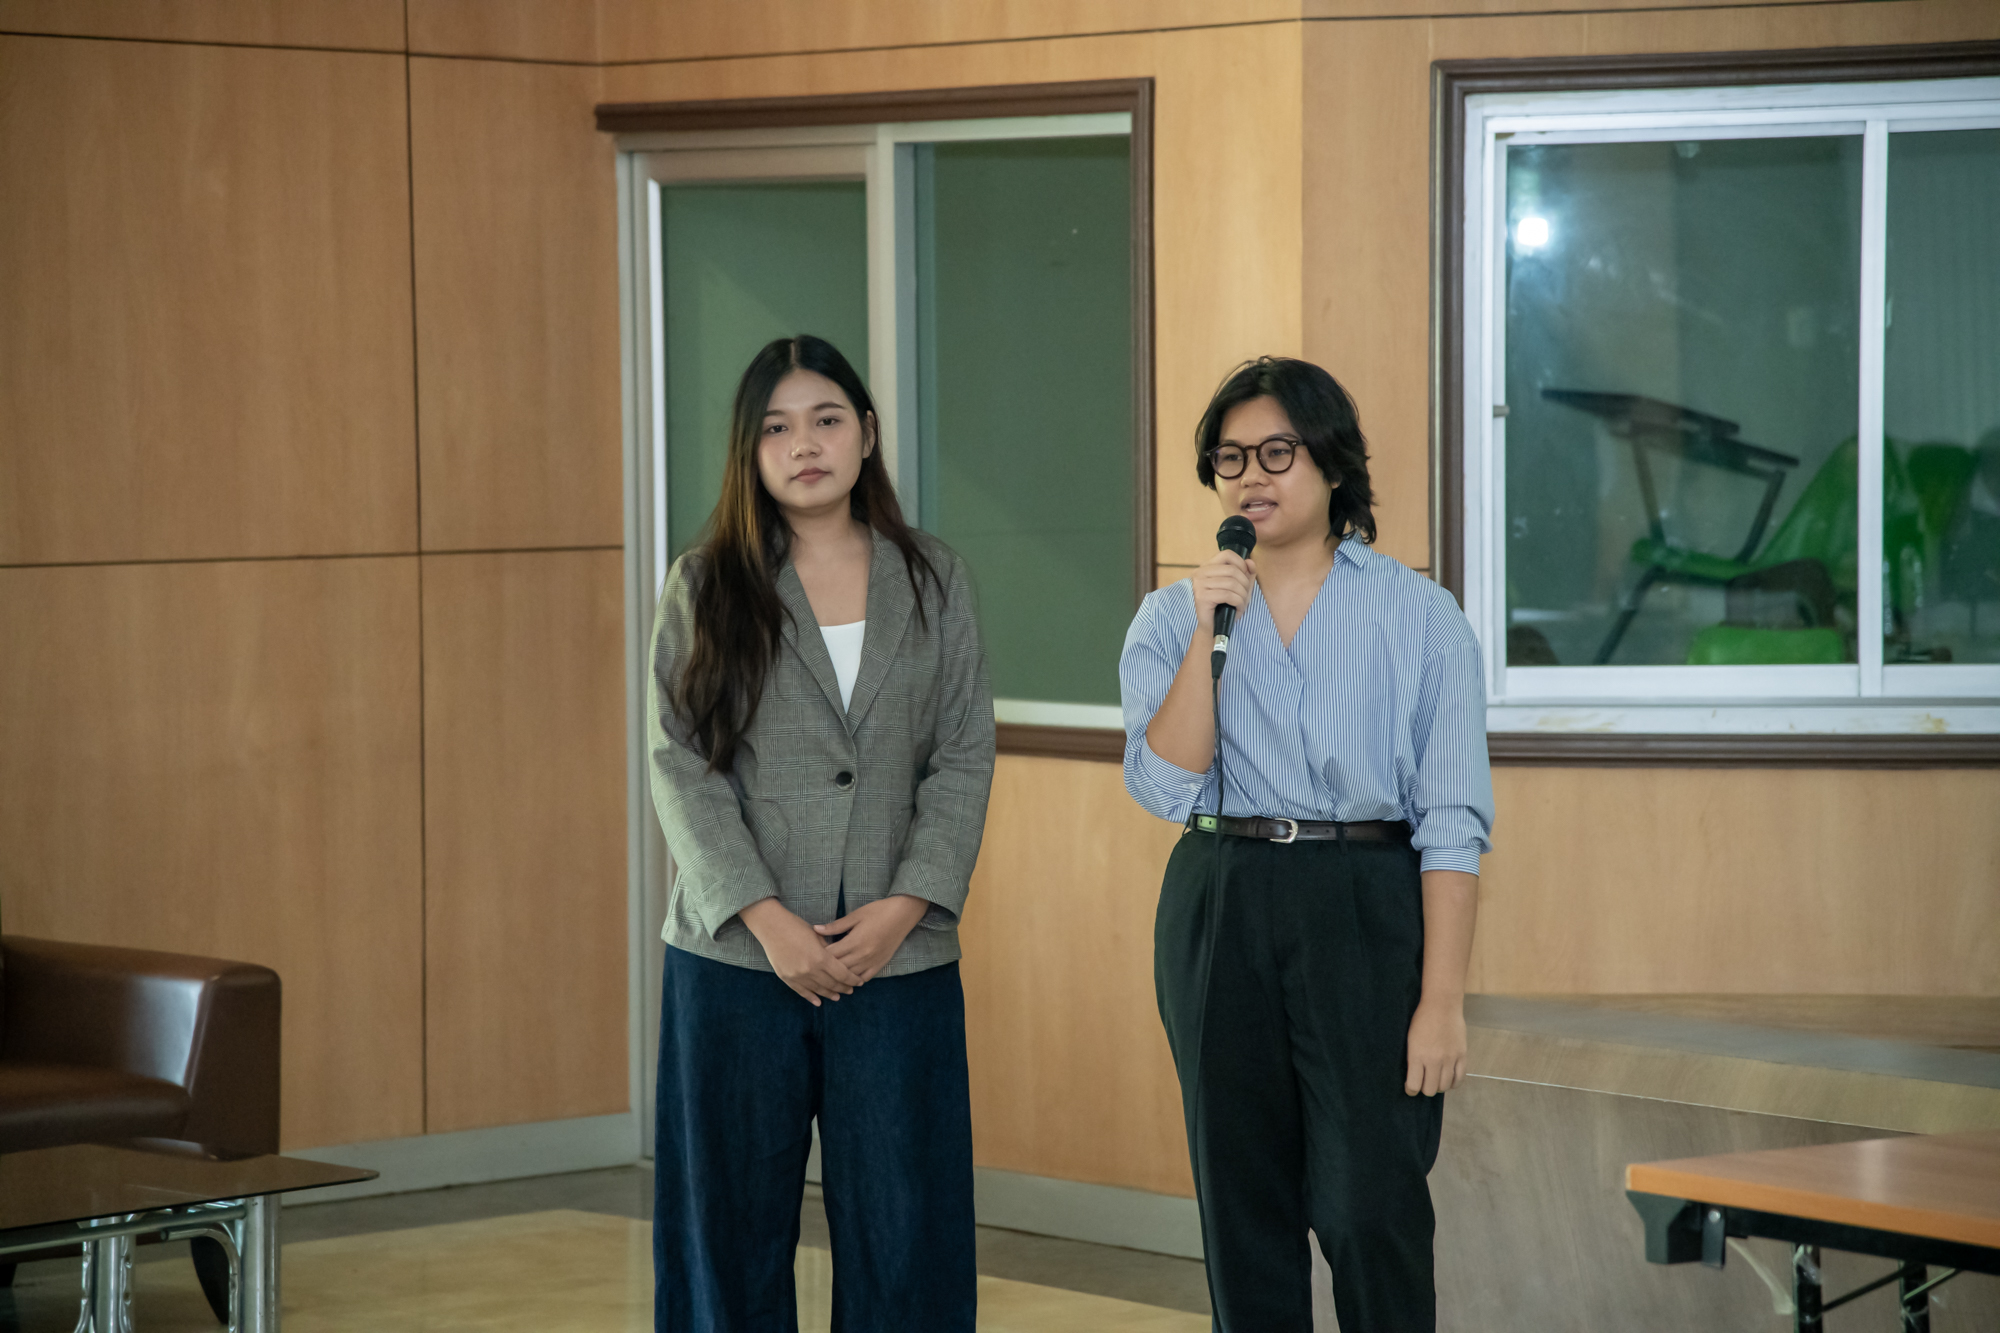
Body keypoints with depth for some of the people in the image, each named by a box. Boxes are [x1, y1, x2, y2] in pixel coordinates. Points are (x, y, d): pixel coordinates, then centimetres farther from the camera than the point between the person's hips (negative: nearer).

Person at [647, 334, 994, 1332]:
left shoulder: (933, 583, 9)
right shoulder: (704, 587, 5)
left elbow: (964, 760, 4)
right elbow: (680, 766, -2)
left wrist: (907, 904, -10)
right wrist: (766, 918, -12)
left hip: (899, 957, 1)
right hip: (738, 953, -1)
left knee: (903, 1230, 1)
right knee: (735, 1222, 5)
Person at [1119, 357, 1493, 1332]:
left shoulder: (1420, 616, 1)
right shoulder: (1170, 618, 8)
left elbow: (1453, 819, -3)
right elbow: (1165, 786, -5)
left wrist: (1442, 998, -11)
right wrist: (1206, 634, -13)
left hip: (1368, 918, -3)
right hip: (1220, 913, 3)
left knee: (1369, 1208, -9)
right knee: (1245, 1213, 7)